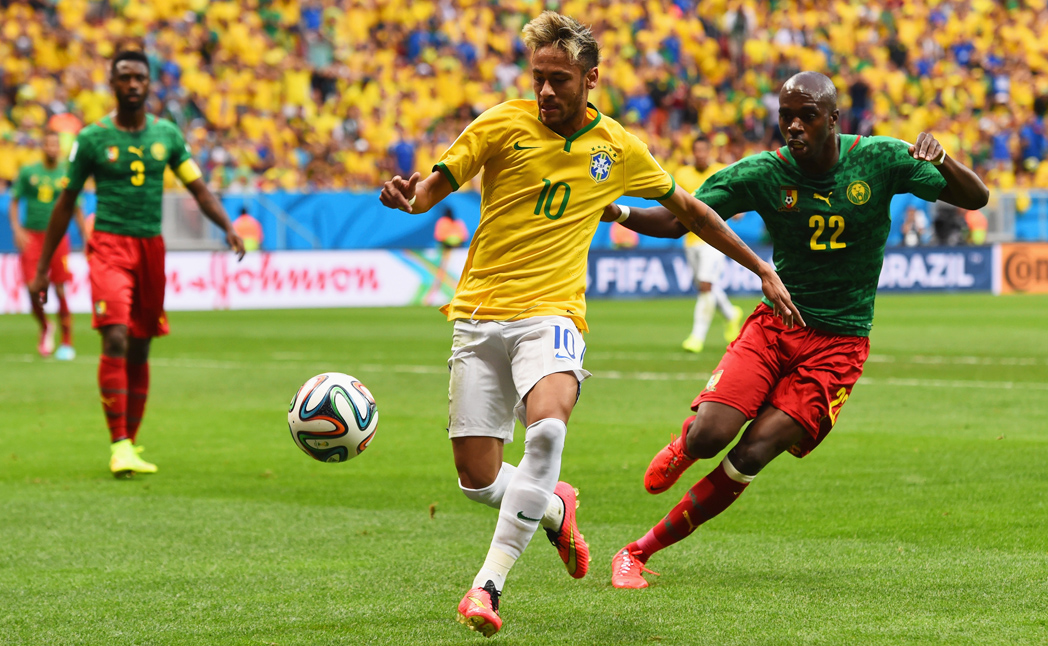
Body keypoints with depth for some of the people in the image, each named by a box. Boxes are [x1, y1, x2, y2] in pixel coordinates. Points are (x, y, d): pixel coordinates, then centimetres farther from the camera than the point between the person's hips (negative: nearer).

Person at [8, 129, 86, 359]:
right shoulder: (28, 172, 4)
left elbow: (77, 209, 9)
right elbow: (14, 202, 9)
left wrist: (86, 239, 3)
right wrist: (17, 229, -5)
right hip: (32, 236, 1)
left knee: (60, 291, -4)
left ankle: (67, 343, 5)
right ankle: (45, 327, 24)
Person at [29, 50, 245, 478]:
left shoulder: (167, 135, 8)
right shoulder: (92, 138, -1)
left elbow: (198, 189, 10)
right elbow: (66, 203, 6)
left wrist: (228, 227, -9)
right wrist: (42, 269, 6)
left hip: (152, 247, 4)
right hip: (109, 246, -4)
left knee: (140, 350, 9)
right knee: (115, 340, -19)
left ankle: (130, 445, 20)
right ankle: (118, 446, -21)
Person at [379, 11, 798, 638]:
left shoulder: (619, 148, 6)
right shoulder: (503, 125, 0)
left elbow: (688, 208, 21)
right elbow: (436, 185, -1)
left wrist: (762, 269, 22)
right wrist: (409, 196, -26)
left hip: (552, 315, -1)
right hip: (480, 315, 1)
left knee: (548, 426, -32)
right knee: (479, 482, -4)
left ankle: (490, 582, -27)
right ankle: (556, 506, 32)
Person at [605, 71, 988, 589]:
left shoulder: (879, 159, -7)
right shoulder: (763, 173, -7)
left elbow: (975, 199, -3)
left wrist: (942, 161, -25)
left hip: (839, 343, -1)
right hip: (777, 322, 1)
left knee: (750, 456, -15)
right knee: (709, 436, -21)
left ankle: (642, 551, -3)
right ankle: (683, 445, 20)